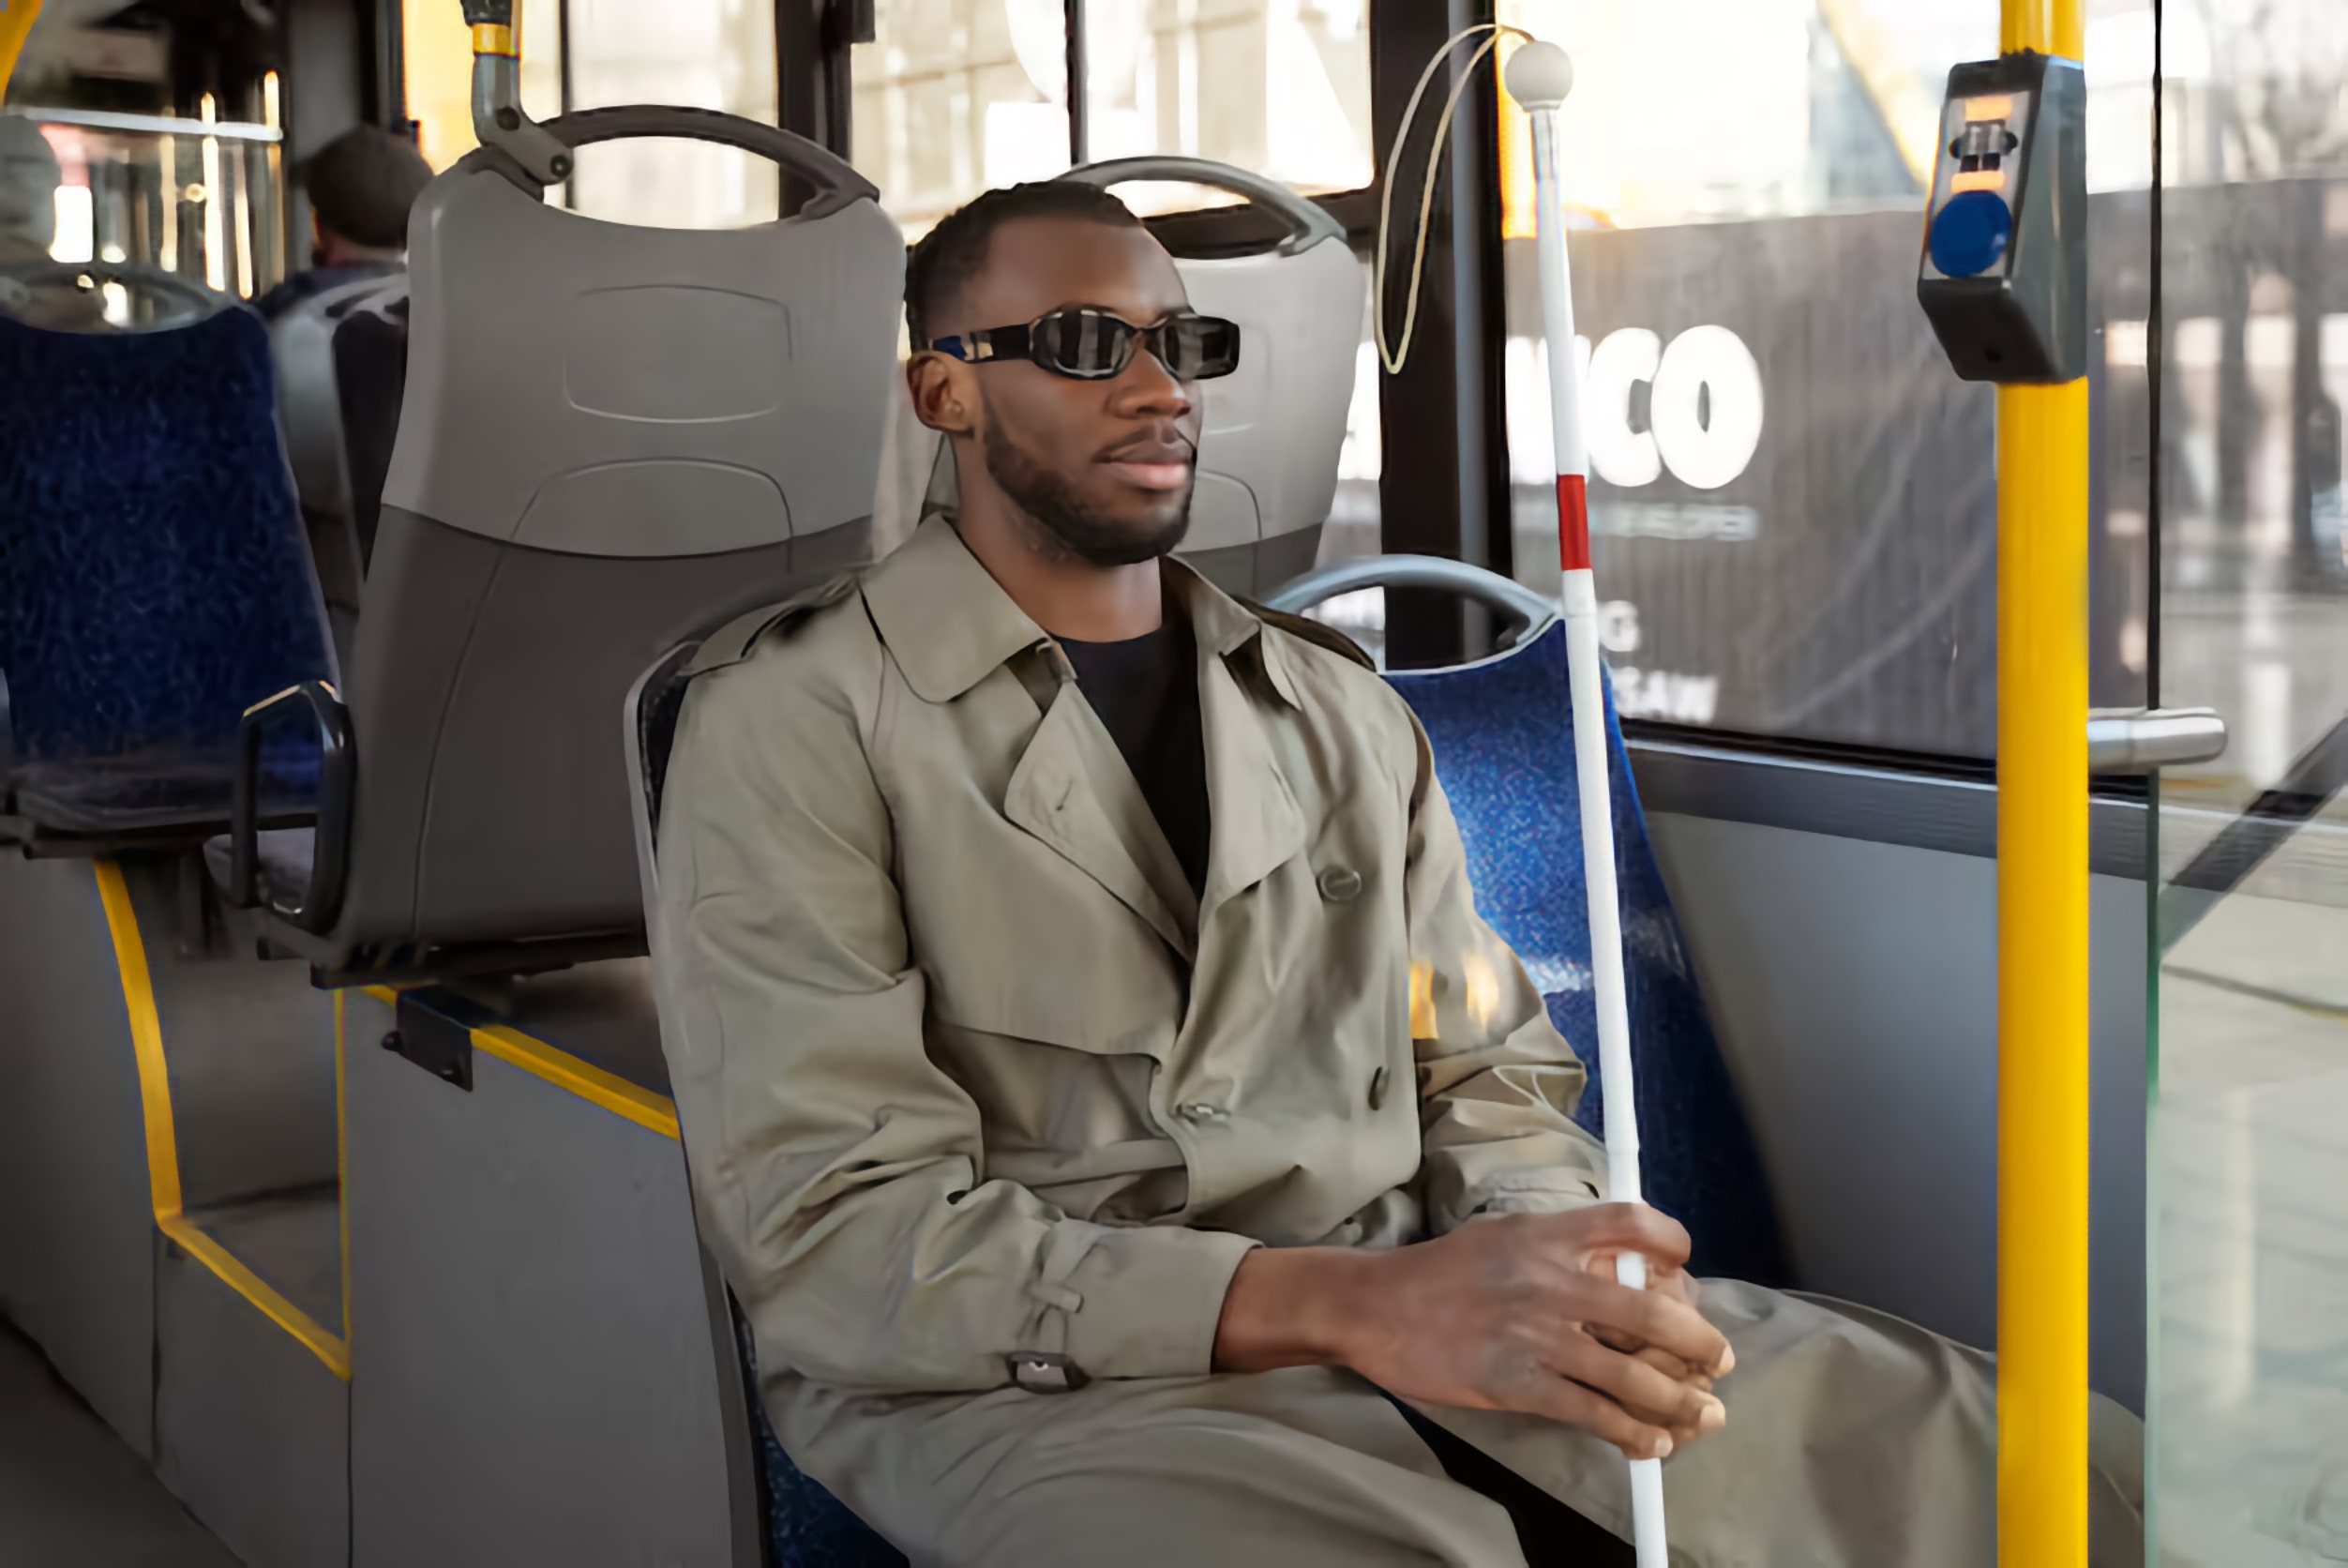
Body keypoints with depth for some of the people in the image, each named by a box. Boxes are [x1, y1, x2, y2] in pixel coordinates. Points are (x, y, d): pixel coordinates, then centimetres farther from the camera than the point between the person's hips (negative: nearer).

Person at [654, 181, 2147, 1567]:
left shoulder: (1340, 706, 19)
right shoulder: (794, 718, 0)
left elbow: (1490, 1077, 17)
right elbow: (835, 1232, -10)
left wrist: (1555, 1262, -10)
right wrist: (1352, 1303, -22)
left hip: (1407, 1315, 5)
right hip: (1039, 1383, -4)